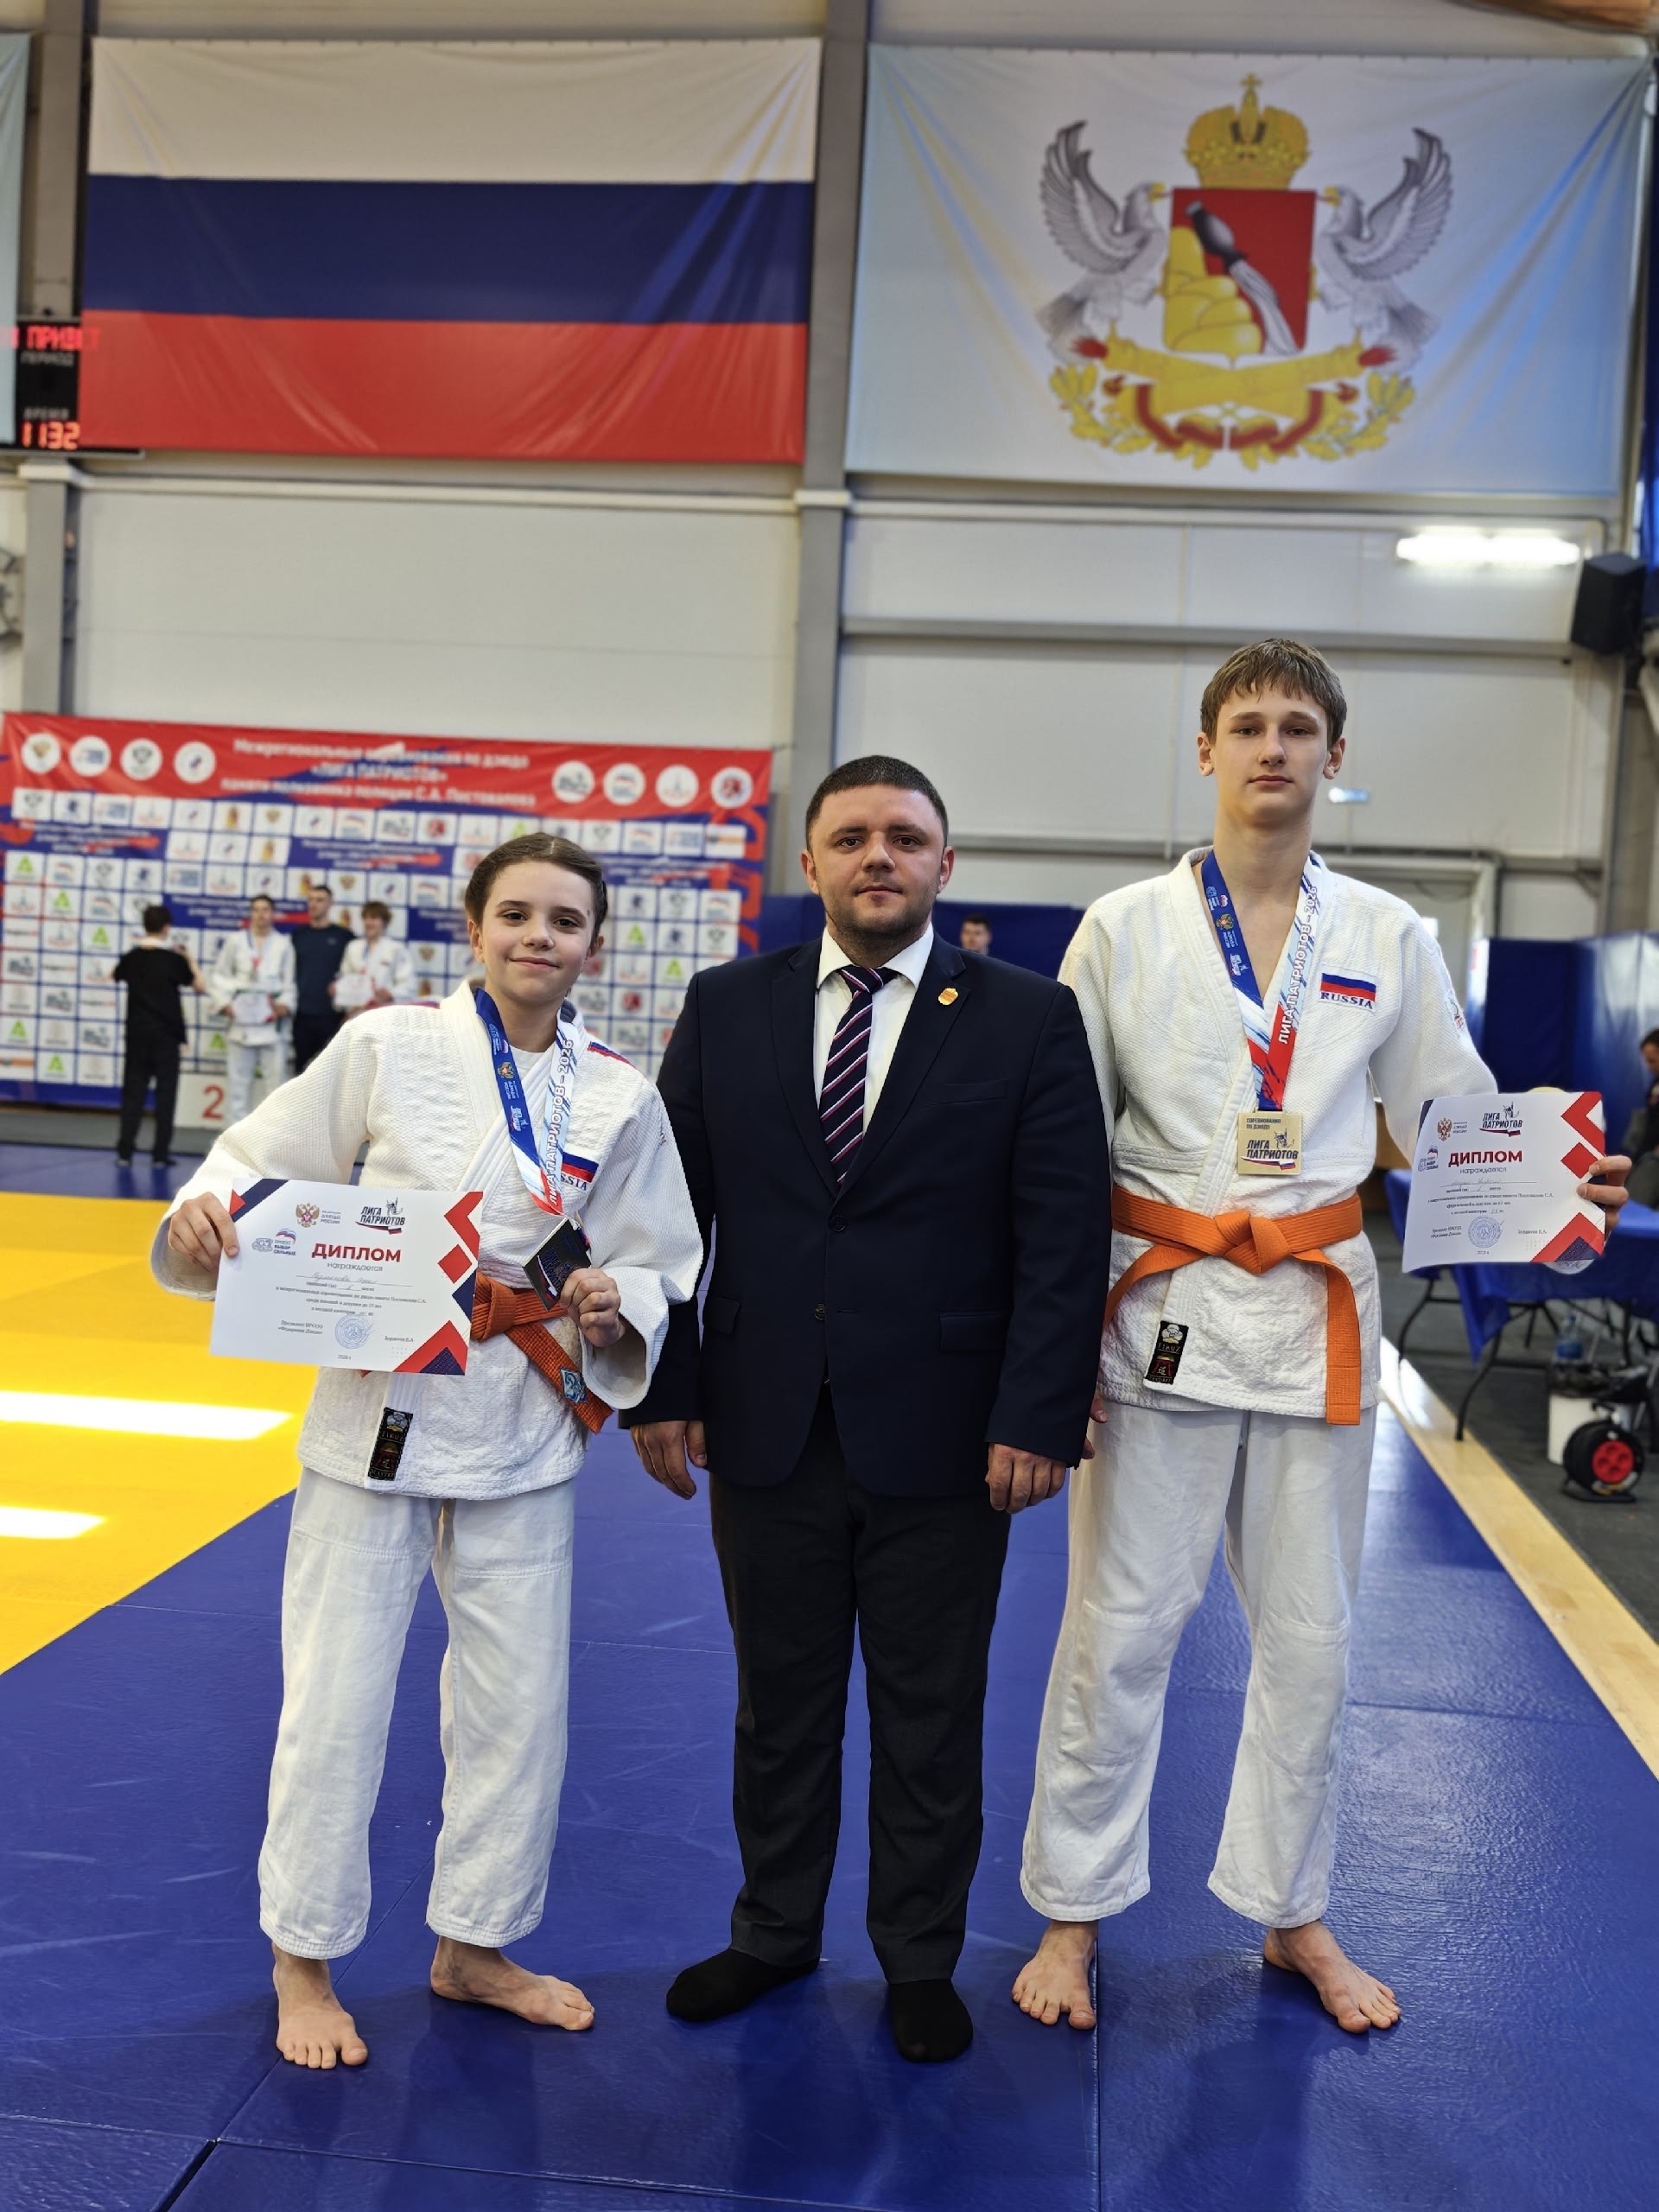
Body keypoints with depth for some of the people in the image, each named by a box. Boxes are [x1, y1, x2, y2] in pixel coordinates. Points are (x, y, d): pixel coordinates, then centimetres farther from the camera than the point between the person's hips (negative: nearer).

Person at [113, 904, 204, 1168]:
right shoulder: (174, 958, -8)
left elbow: (117, 975, 21)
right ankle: (161, 1153, 3)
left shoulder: (131, 957, 0)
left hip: (138, 1031, 3)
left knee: (133, 1090, 7)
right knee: (165, 1092, 3)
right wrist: (190, 961, 13)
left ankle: (125, 1151, 1)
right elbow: (199, 986, 0)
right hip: (166, 1033, -3)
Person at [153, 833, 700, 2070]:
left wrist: (615, 1312, -13)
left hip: (525, 1429, 3)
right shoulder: (390, 1047, -7)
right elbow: (271, 1170, -1)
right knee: (338, 1699, 4)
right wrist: (208, 1213, -20)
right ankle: (305, 1959, 28)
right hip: (380, 1407, -2)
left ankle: (473, 1946, 34)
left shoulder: (620, 1100, 0)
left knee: (521, 1701, 12)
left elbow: (659, 1270, 7)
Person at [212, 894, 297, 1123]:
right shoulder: (236, 941, 6)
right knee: (240, 1079, 7)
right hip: (242, 1019, 1)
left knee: (276, 1074, -3)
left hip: (270, 1020, -1)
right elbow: (220, 975, 8)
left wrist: (285, 1005, -11)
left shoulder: (284, 944, 5)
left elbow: (290, 981, 4)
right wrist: (224, 1003, -4)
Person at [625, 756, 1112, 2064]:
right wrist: (666, 1388, 0)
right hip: (765, 1427, 2)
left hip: (943, 1440, -2)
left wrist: (1039, 1417, -12)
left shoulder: (1029, 1019, -3)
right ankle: (775, 1933, 37)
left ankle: (921, 1959, 32)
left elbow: (1067, 1233, -6)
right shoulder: (727, 1008, 4)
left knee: (930, 1717, 12)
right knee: (780, 1701, 17)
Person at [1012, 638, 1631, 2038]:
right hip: (1163, 1305, -2)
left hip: (1317, 1312, 2)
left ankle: (1293, 1915, 32)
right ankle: (1075, 1913, 23)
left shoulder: (1387, 939, 6)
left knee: (1310, 1634, 12)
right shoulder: (1126, 928, 0)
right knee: (1121, 1624, 4)